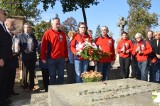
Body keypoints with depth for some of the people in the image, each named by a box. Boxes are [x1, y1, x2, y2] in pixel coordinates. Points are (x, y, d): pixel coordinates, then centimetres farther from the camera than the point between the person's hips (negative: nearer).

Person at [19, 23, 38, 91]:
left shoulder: (33, 36, 16)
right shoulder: (21, 36, 3)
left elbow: (36, 44, 9)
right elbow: (19, 46, -5)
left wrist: (33, 44, -12)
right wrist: (24, 51, -19)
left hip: (33, 56, 4)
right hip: (25, 57, -4)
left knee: (32, 72, 10)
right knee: (25, 72, 3)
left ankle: (31, 86, 21)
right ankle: (25, 86, 14)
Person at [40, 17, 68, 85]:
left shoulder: (62, 33, 10)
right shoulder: (47, 33, -4)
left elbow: (65, 46, 13)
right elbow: (43, 46, -6)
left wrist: (66, 56, 11)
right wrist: (43, 58, -8)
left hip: (61, 58, 4)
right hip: (51, 59, -4)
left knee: (61, 75, 10)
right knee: (52, 76, 8)